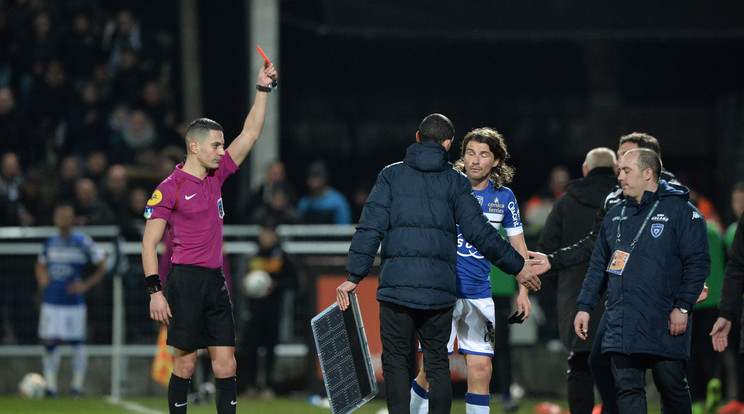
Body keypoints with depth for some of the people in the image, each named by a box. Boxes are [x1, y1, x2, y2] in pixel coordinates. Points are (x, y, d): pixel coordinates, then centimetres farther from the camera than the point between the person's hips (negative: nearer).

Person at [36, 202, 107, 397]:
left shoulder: (83, 242, -5)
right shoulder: (50, 242, 10)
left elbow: (103, 265, -2)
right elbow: (41, 265, 28)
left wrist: (86, 285, -6)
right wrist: (42, 279, 8)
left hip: (74, 302, -4)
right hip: (51, 302, 4)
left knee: (77, 343, -1)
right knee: (49, 344, 0)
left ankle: (77, 385, 9)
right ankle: (50, 386, 6)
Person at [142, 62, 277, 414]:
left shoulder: (216, 176, 13)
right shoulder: (170, 188, -6)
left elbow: (250, 134, 17)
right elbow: (149, 243, -6)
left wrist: (263, 89, 11)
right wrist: (155, 291, -14)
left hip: (215, 280, 7)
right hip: (186, 279, -7)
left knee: (225, 362, 2)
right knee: (185, 361, -4)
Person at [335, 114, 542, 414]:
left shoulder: (391, 176, 5)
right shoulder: (456, 182, 5)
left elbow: (370, 228, -2)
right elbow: (480, 234, 3)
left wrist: (354, 276, -1)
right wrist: (517, 267, 12)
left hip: (395, 286, -1)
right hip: (439, 288, 1)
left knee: (395, 361, 4)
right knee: (437, 364, 8)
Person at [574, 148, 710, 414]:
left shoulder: (681, 211, -3)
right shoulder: (615, 215, 17)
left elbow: (698, 263, -8)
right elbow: (598, 266, 21)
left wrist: (683, 307, -14)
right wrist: (584, 306, 13)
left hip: (665, 326, -5)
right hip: (621, 326, 5)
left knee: (672, 388, 3)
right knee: (627, 390, -2)